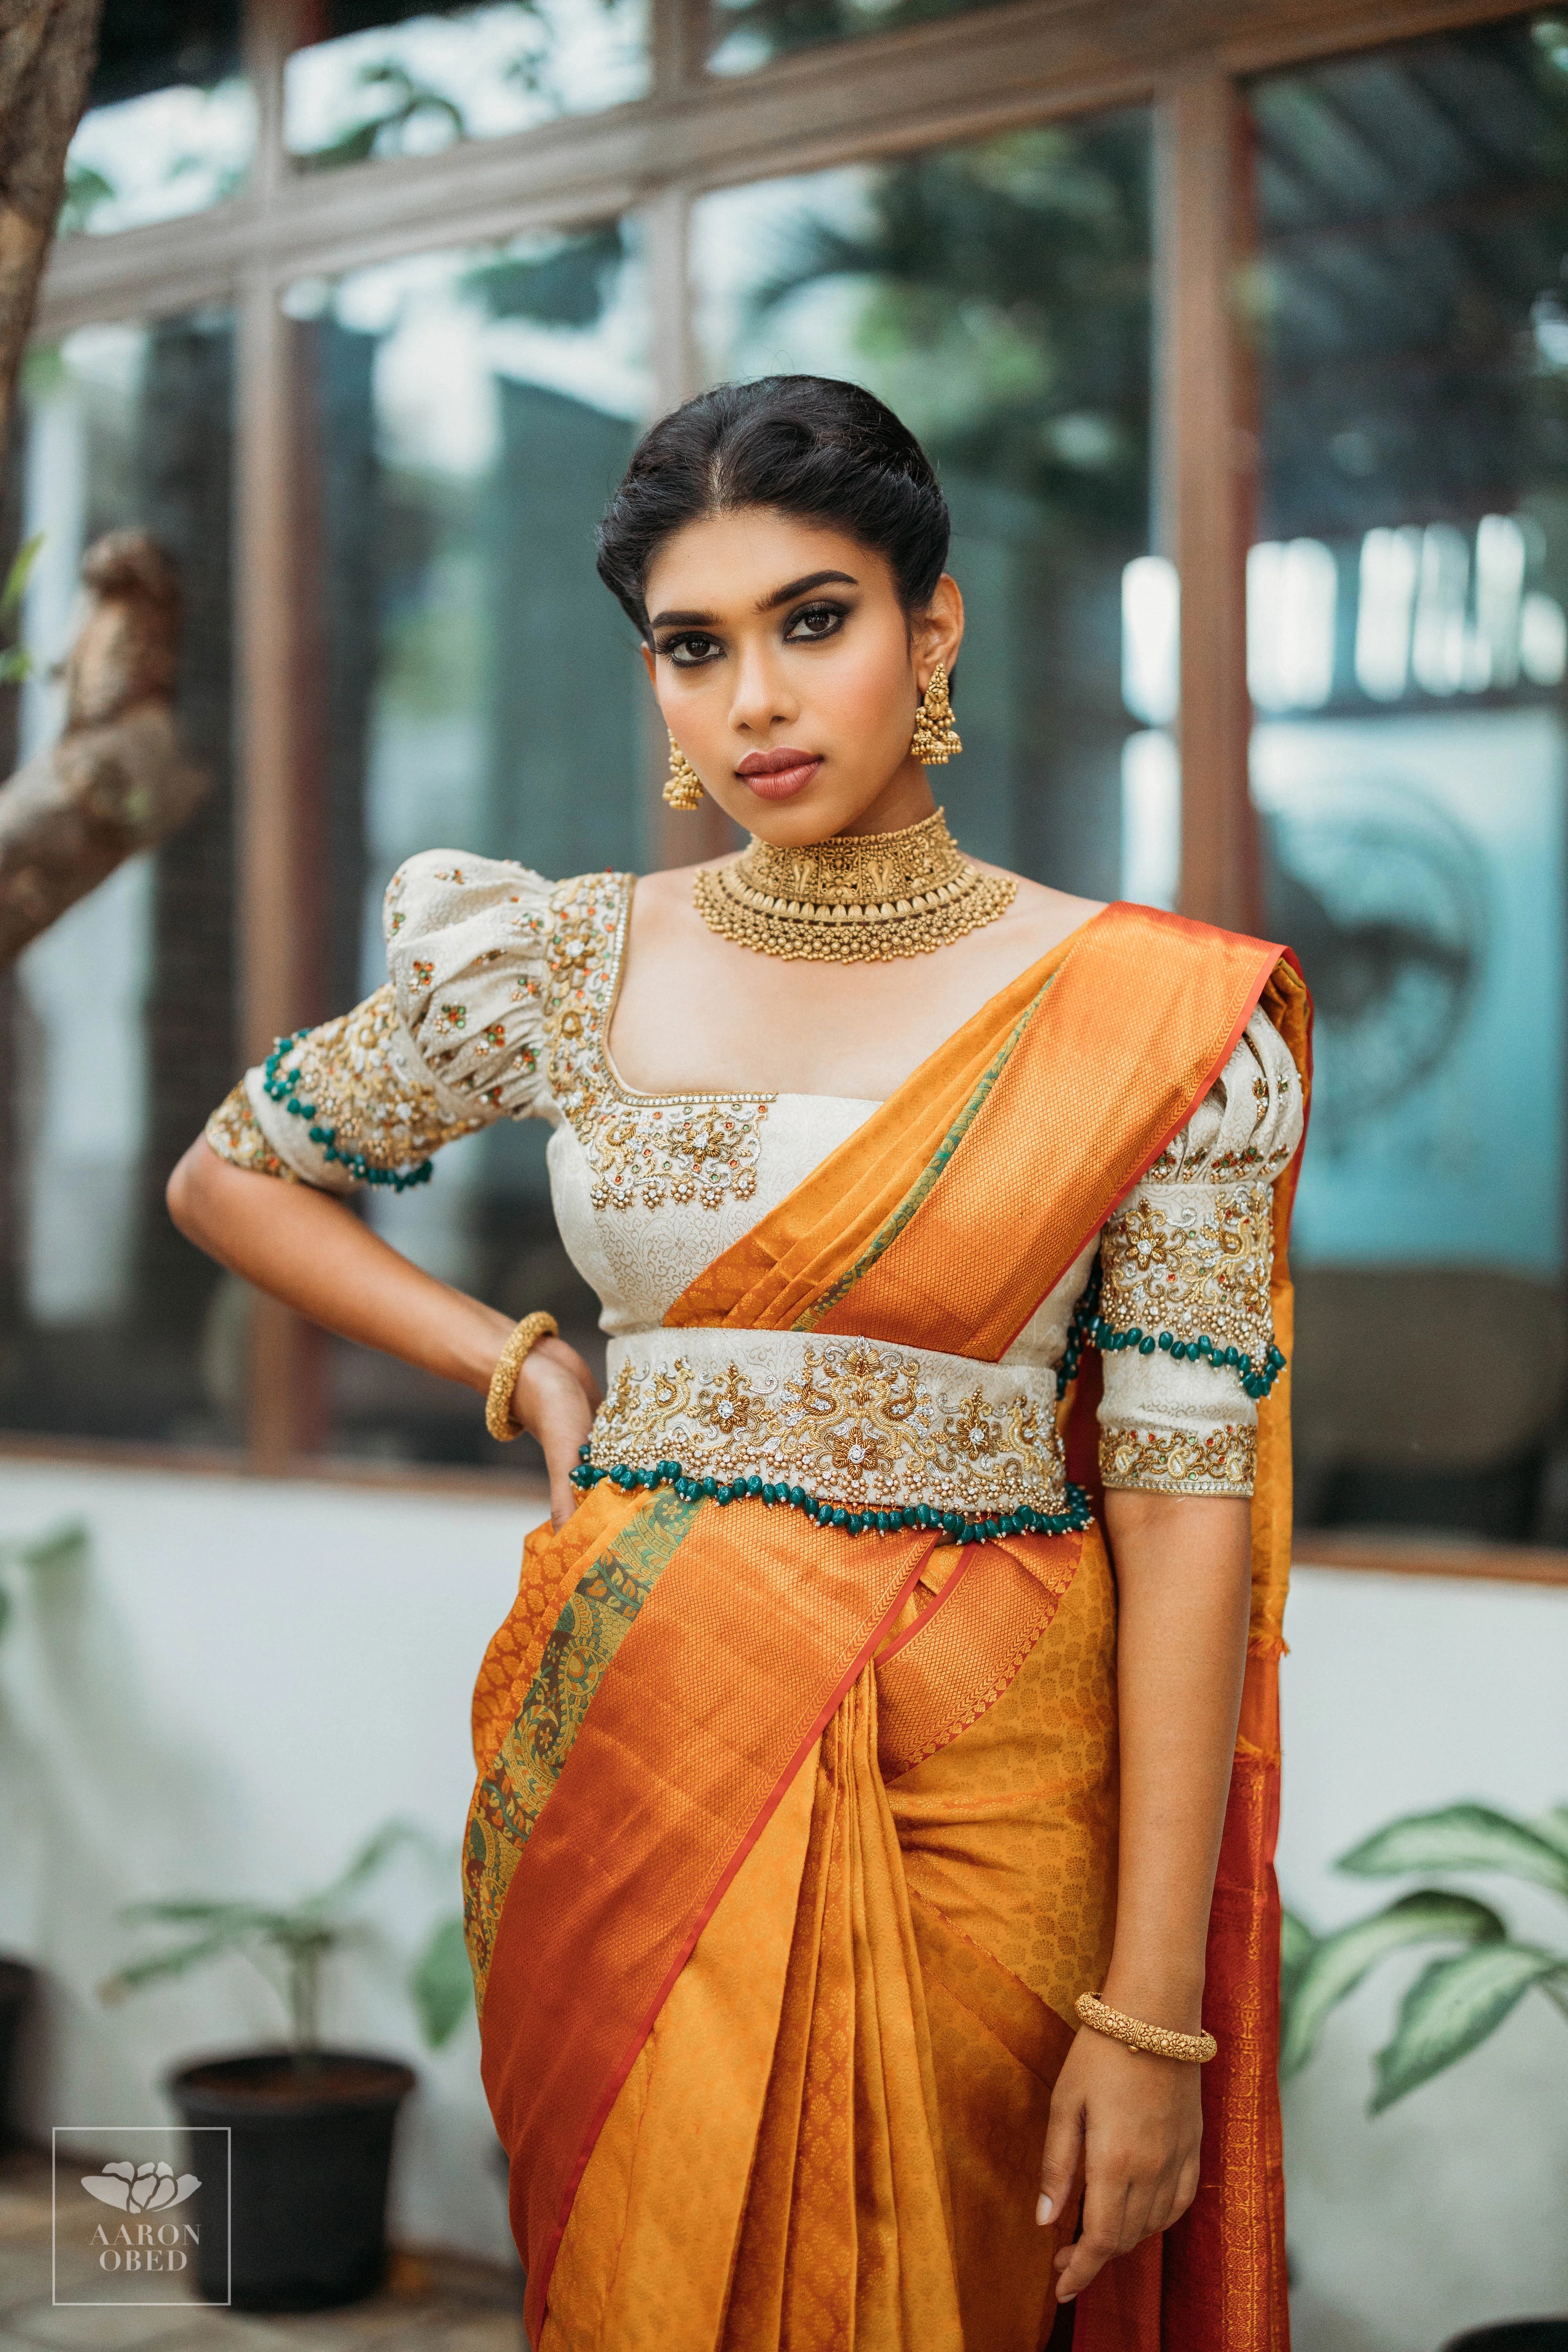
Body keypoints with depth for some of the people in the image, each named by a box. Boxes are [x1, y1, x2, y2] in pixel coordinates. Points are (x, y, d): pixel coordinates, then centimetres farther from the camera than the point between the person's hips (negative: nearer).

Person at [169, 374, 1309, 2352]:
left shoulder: (1158, 1022, -7)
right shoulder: (560, 967, 0)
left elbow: (1185, 1507, -9)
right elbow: (229, 1177, 15)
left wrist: (1152, 2009, -11)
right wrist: (521, 1370, 3)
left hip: (984, 1779, -1)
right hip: (634, 1738, 2)